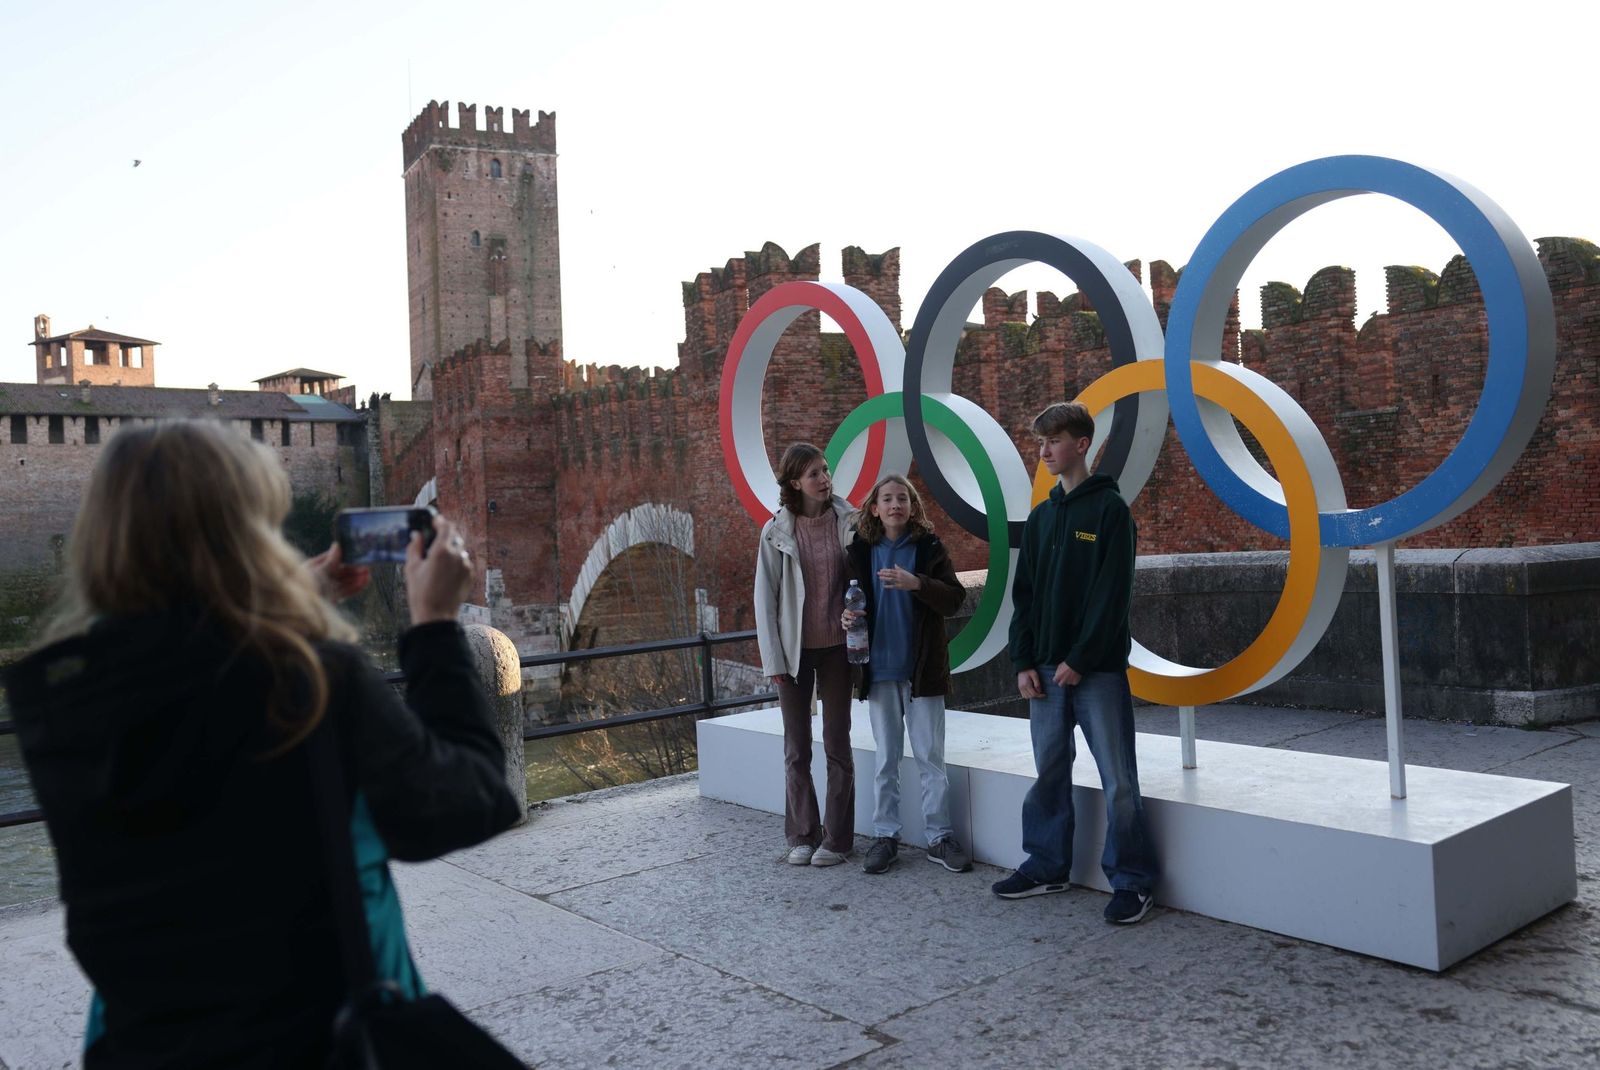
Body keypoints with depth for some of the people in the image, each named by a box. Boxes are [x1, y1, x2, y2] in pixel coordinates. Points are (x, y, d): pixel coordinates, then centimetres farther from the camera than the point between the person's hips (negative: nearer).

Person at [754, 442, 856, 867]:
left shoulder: (848, 522, -4)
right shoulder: (776, 532, -4)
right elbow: (765, 598, -2)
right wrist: (772, 658, -4)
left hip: (836, 647, 0)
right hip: (794, 650, 1)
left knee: (837, 744, 6)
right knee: (796, 748, 9)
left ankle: (836, 838, 17)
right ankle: (802, 835, 22)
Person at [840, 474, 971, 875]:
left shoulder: (929, 547, -2)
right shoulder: (860, 551, 2)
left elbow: (955, 598, -8)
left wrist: (916, 584, -23)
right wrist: (846, 616, -11)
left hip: (922, 668, -1)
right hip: (879, 669, 2)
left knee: (931, 757, 4)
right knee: (886, 758, 10)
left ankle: (939, 836, 14)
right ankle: (885, 836, 19)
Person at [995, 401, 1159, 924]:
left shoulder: (1110, 508, -4)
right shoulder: (1040, 516, 14)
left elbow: (1113, 592, -11)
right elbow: (1024, 593, 12)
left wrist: (1080, 659, -15)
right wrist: (1023, 660, 3)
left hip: (1098, 669, -6)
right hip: (1045, 669, 6)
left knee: (1118, 778, -2)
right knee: (1049, 772, 12)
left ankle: (1132, 881, 8)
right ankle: (1047, 866, 24)